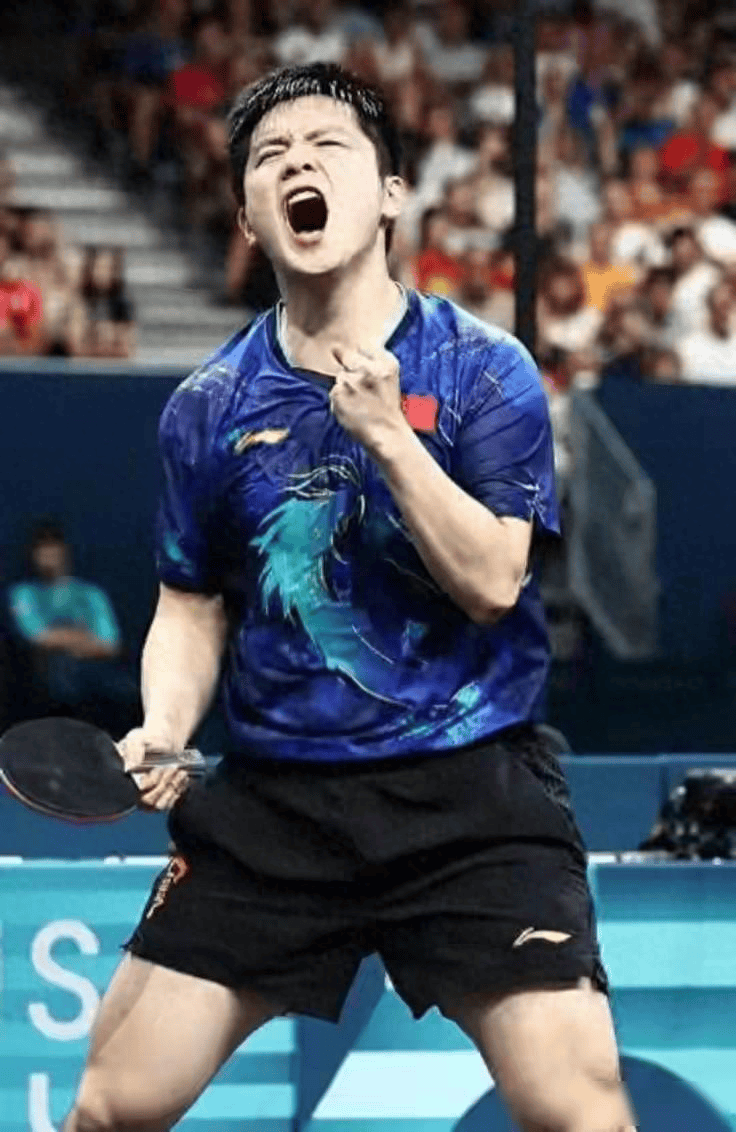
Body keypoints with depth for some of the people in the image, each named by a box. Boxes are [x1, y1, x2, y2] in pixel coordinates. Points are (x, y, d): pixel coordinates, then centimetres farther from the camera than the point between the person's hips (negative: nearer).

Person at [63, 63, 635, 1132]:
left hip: (467, 796, -3)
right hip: (271, 796, 3)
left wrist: (386, 433, -22)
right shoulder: (207, 407, 5)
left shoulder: (485, 372, -4)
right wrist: (163, 730, -4)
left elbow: (491, 582, -13)